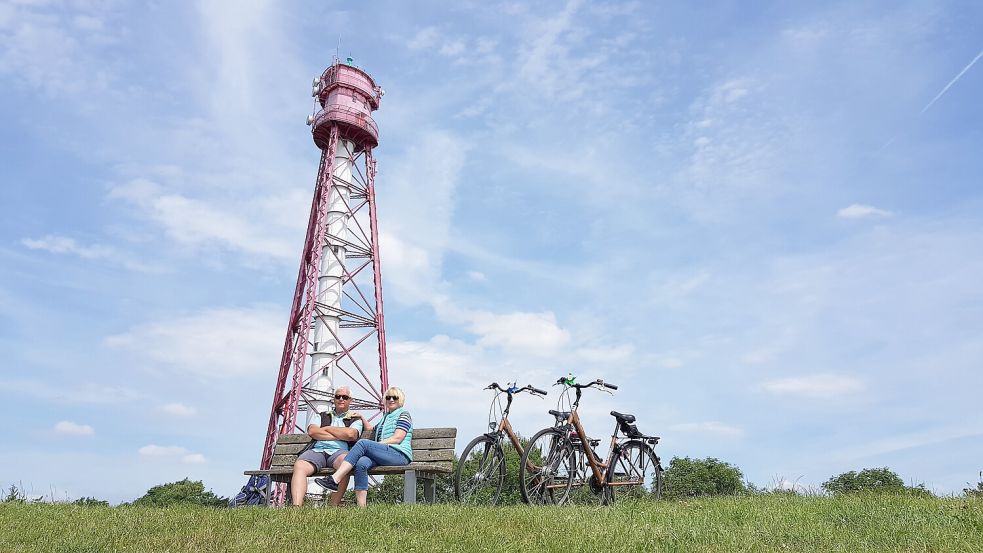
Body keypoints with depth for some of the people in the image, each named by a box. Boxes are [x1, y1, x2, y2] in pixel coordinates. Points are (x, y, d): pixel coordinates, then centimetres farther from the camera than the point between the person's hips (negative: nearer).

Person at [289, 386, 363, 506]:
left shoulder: (356, 419, 20)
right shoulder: (322, 416, 29)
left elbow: (350, 434, -3)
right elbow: (312, 431, 8)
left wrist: (327, 428, 9)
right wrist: (339, 436, 3)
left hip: (339, 451, -2)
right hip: (317, 450, 3)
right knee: (299, 465, -30)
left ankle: (333, 507, -37)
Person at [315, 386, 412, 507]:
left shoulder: (404, 414, 8)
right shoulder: (386, 417, 34)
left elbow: (397, 438, -6)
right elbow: (370, 429, 46)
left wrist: (377, 444, -10)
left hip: (400, 455, -6)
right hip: (385, 454, 6)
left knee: (363, 443, -26)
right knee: (362, 463, -27)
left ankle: (334, 480, -33)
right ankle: (361, 507, -36)